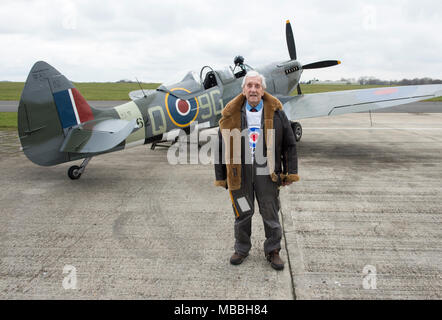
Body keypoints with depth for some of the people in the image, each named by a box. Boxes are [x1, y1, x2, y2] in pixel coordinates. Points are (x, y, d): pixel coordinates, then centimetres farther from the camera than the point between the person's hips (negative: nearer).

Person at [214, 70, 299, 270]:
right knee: (242, 214, 13)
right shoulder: (231, 115, 2)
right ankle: (241, 249, 34)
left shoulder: (276, 113, 1)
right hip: (240, 173, 1)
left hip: (267, 173, 0)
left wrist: (290, 173, 2)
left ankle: (273, 250, 30)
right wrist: (221, 177, 6)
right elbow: (221, 147, 6)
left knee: (270, 214, 10)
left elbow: (289, 144, 6)